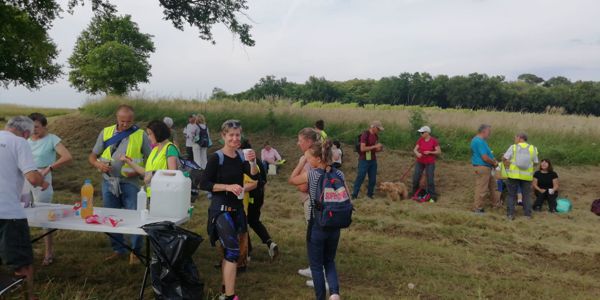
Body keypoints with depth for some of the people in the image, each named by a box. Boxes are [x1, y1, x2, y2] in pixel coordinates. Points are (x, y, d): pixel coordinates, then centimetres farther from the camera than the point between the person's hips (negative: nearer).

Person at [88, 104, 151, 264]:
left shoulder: (140, 135, -2)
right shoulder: (106, 133, 6)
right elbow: (92, 156, 10)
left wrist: (138, 171, -16)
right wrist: (98, 164, -12)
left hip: (130, 183, -3)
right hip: (109, 182, 3)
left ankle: (135, 252, 13)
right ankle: (118, 249, 28)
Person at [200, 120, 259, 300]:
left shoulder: (241, 156, 2)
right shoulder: (216, 158, -12)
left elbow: (254, 176, -9)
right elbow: (203, 184, -14)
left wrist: (252, 162, -27)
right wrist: (228, 186, -22)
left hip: (237, 207, 6)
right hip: (221, 208, -6)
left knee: (228, 250, 17)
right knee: (233, 251, -12)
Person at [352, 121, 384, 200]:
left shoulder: (376, 136, 10)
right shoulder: (365, 135, -13)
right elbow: (362, 148, -21)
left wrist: (379, 149, -2)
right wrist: (375, 146, -22)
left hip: (373, 160, 7)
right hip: (364, 160, -7)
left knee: (373, 179, 6)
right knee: (360, 178, -2)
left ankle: (370, 194, 18)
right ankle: (354, 195, 6)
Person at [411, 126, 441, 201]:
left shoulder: (434, 141, -12)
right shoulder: (420, 140, -1)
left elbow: (439, 152, -9)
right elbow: (415, 149, 0)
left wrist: (429, 152, -23)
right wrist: (417, 153, -22)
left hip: (430, 163, -4)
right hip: (420, 162, 4)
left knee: (430, 180, -5)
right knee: (415, 178, 2)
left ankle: (432, 197, 7)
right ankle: (414, 194, 20)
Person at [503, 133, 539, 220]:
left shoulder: (513, 147, -4)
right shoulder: (533, 148, 2)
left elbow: (505, 158, -8)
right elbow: (535, 162, 5)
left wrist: (508, 167, 6)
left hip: (514, 174, -1)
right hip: (527, 176, 1)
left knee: (512, 195, 6)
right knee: (526, 195, 12)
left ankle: (510, 214, 4)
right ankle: (528, 214, 14)